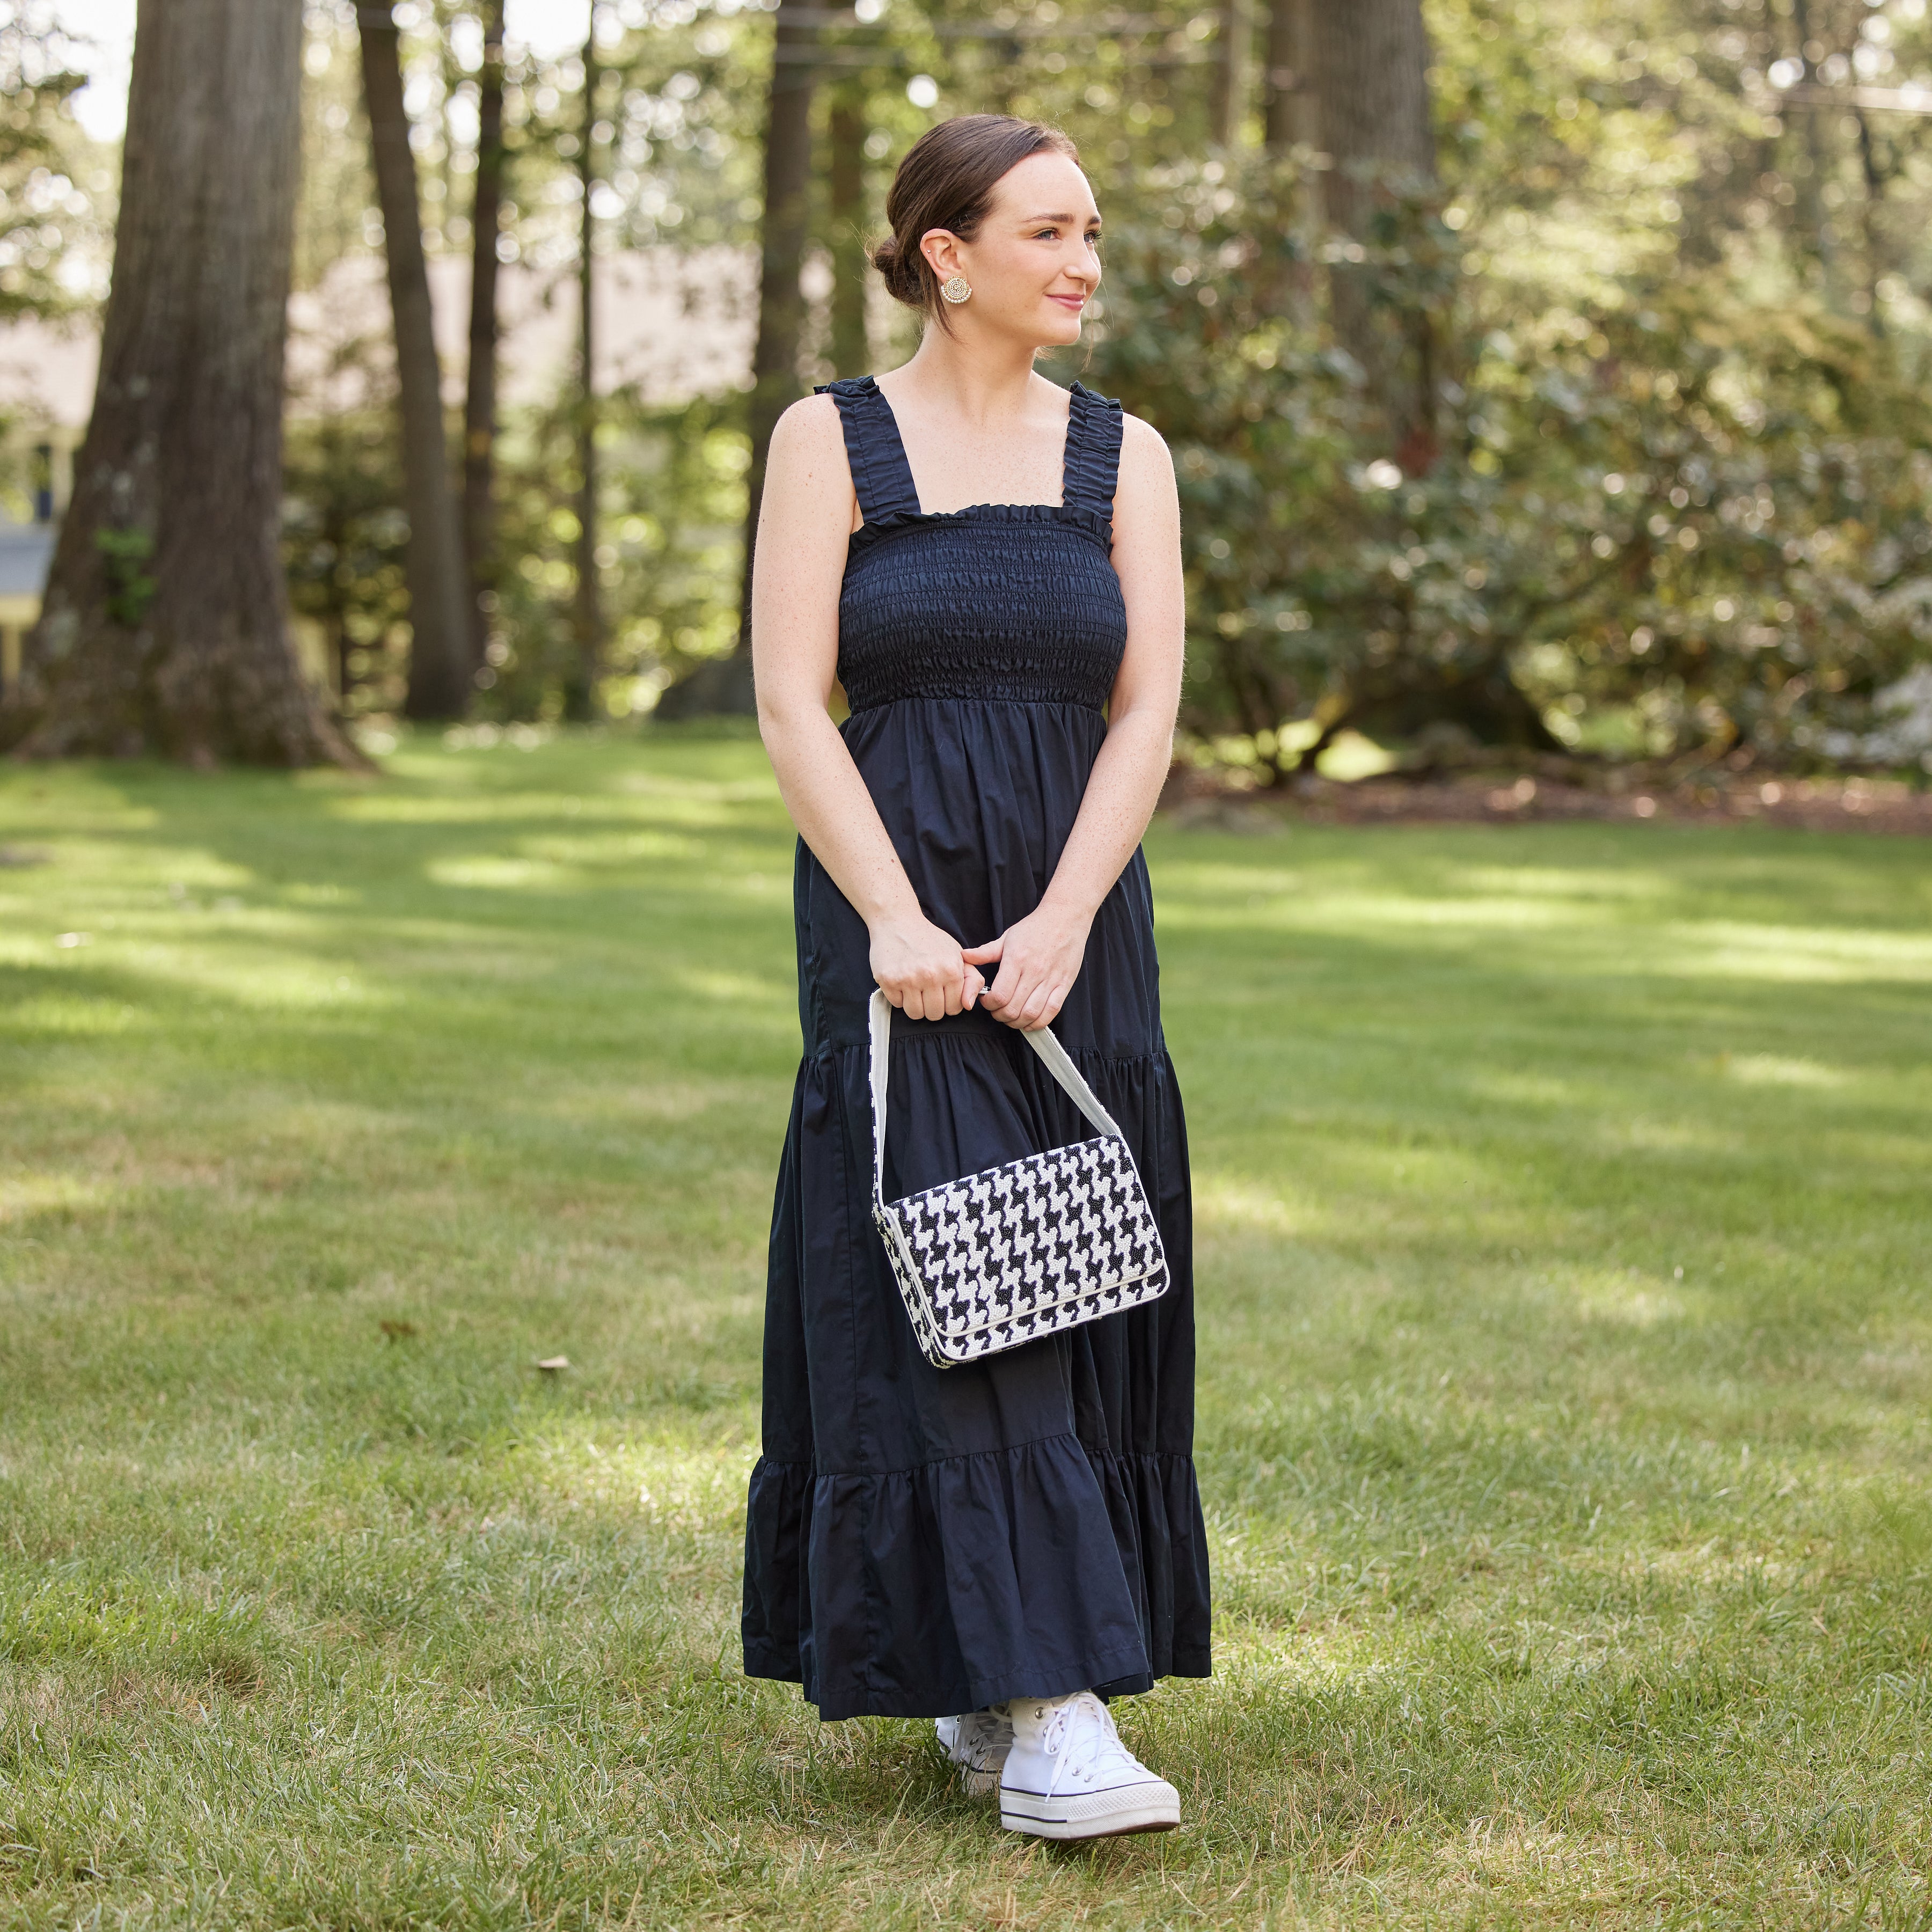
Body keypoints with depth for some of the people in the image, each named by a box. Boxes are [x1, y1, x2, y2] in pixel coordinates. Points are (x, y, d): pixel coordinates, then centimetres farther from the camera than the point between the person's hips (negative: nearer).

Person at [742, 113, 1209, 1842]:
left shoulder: (1121, 456, 9)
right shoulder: (832, 440, 1)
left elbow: (1145, 715, 1)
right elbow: (791, 702, -6)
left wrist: (1059, 927, -11)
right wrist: (895, 922, -16)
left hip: (1076, 927, 4)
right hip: (894, 910, -3)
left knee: (1071, 1297, 5)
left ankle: (995, 1676, 20)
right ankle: (1042, 1713, -13)